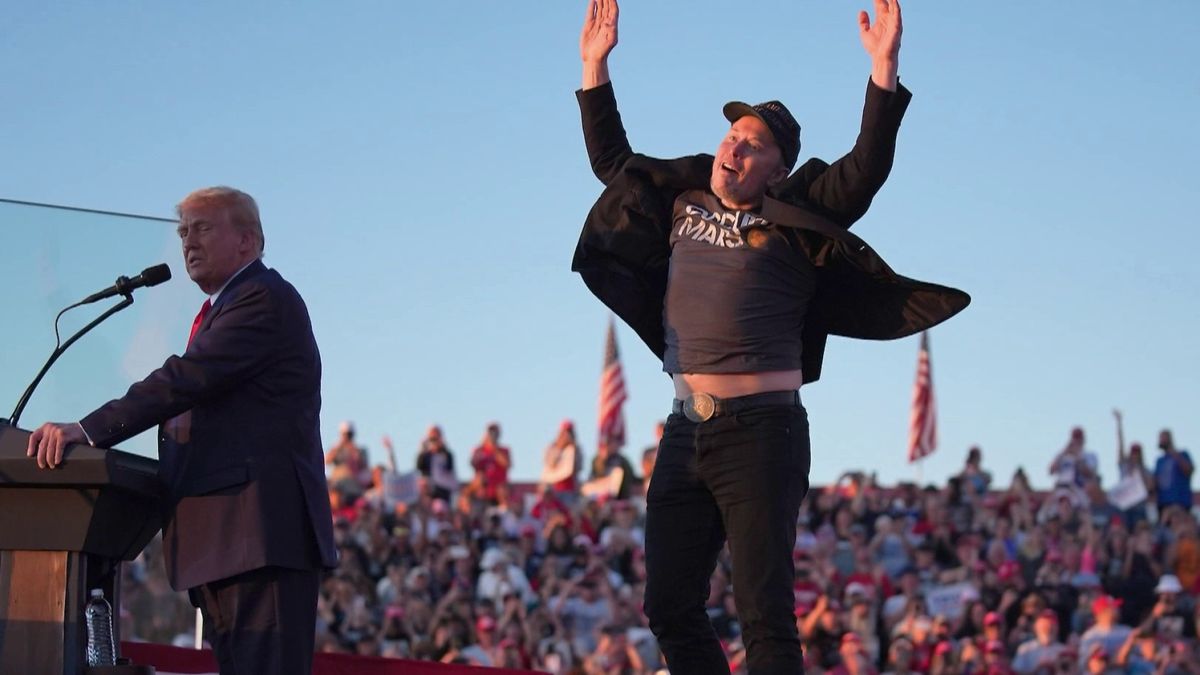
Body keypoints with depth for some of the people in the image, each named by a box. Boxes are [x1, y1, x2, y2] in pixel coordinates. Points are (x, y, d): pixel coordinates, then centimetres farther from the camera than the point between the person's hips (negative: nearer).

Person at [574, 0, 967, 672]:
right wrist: (596, 67, 28)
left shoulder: (794, 221, 1)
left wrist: (885, 68, -18)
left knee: (765, 611, -10)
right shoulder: (683, 204, 17)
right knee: (670, 606, 5)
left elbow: (867, 169, -11)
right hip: (686, 433, 6)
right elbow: (613, 162, 31)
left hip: (761, 432, -6)